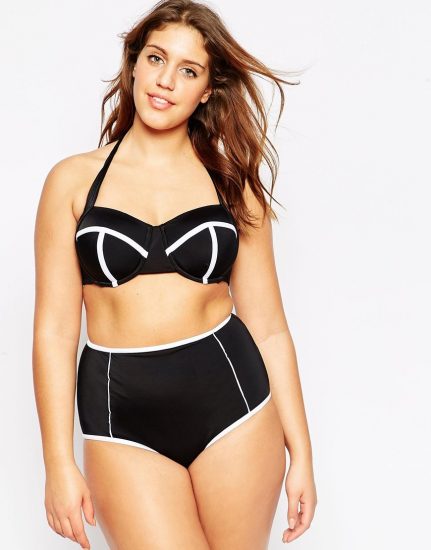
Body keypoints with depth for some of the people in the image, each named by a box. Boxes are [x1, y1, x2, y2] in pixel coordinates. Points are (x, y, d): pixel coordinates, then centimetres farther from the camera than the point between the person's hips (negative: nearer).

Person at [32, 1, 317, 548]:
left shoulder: (234, 184, 6)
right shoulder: (74, 179, 3)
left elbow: (268, 327, 6)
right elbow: (55, 329, 0)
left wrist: (300, 452, 5)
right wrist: (59, 465, -4)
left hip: (231, 400, 1)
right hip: (121, 419, -1)